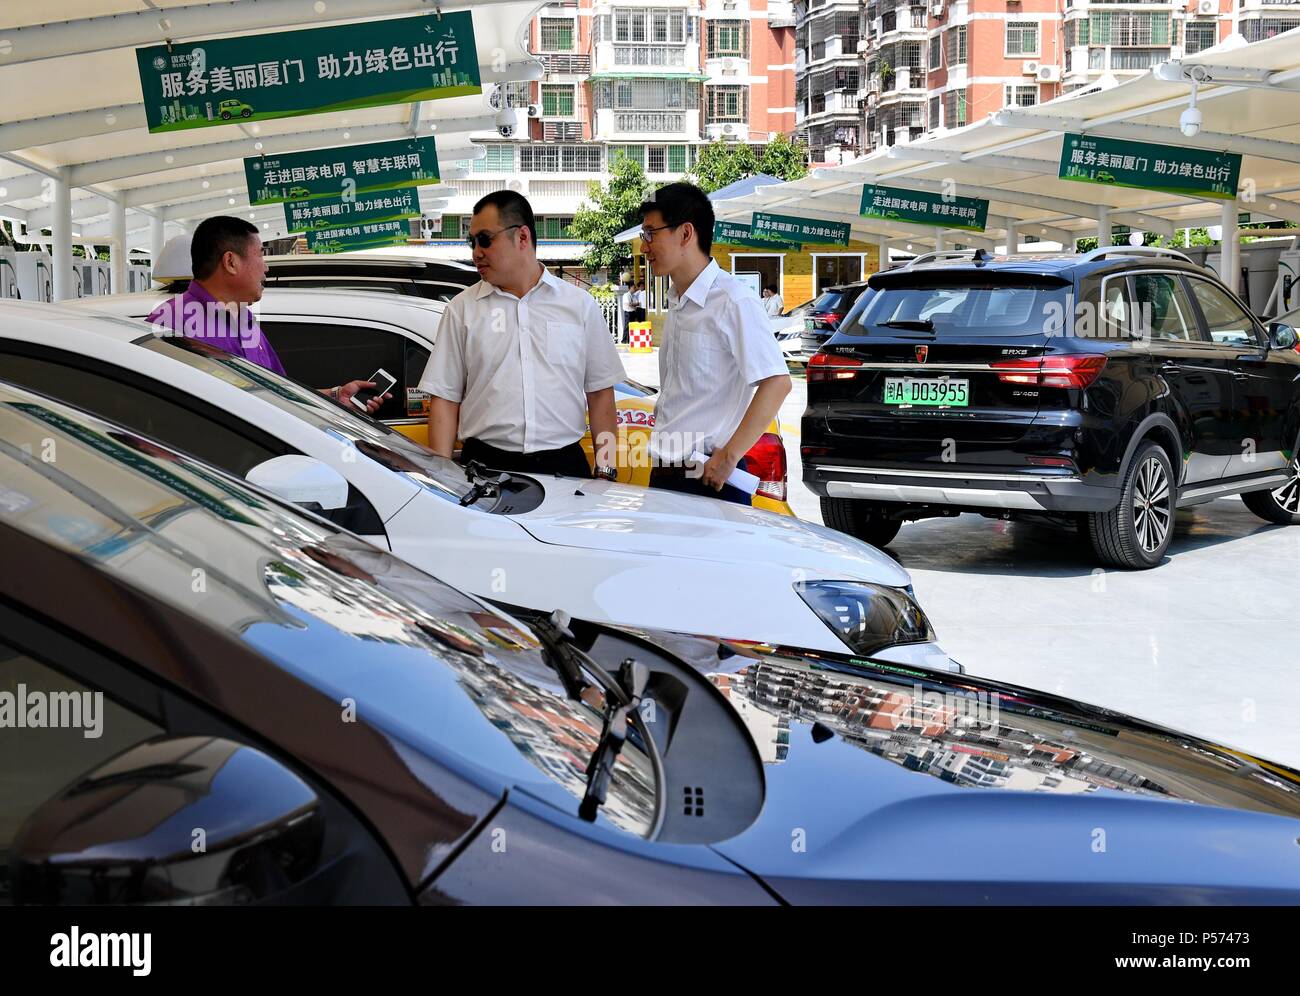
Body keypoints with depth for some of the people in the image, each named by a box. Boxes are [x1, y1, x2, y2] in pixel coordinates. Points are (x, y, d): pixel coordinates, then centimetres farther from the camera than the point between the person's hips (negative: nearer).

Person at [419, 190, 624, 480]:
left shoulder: (580, 305, 7)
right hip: (485, 465, 0)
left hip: (564, 465, 0)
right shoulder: (462, 309, 6)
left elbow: (600, 393, 7)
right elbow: (444, 400, 4)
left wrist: (606, 470, 0)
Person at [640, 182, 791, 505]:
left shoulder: (732, 302, -13)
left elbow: (776, 383, -19)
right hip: (663, 475, 8)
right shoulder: (676, 304, 14)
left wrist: (729, 456, -19)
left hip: (711, 479, -8)